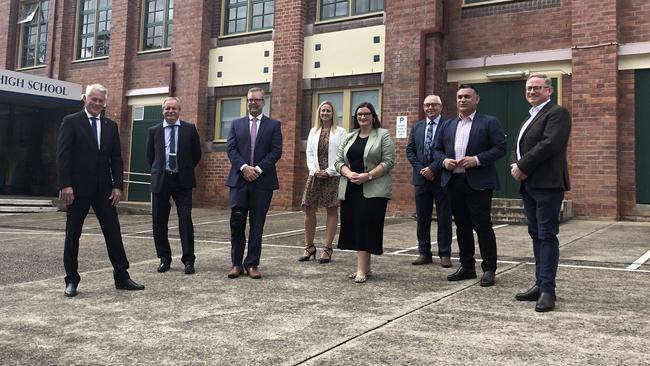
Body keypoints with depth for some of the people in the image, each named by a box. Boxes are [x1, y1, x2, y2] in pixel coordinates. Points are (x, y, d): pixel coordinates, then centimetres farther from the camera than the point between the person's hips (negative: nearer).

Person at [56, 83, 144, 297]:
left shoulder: (111, 126, 12)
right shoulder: (71, 122, -1)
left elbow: (116, 159, 10)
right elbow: (63, 156, -7)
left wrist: (117, 186, 1)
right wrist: (65, 185, -15)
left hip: (103, 189, 4)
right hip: (78, 189, -4)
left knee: (113, 232, 4)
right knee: (73, 234, 4)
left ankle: (121, 277, 11)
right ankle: (71, 280, 14)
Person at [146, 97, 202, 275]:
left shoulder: (190, 129, 2)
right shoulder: (154, 131, 7)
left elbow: (197, 154, 10)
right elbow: (150, 156, 17)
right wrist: (158, 172, 13)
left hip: (182, 181, -2)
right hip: (160, 180, 2)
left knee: (185, 219, -7)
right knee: (159, 221, 6)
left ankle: (188, 260, 0)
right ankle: (164, 258, 19)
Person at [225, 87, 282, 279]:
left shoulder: (273, 125, 7)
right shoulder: (237, 124, 13)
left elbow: (276, 151, -2)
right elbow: (231, 149, 3)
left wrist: (258, 169, -12)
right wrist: (244, 167, -12)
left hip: (262, 181, -1)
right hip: (239, 179, 1)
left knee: (257, 225, 3)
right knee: (236, 222, -1)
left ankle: (252, 264, 10)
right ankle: (236, 263, 9)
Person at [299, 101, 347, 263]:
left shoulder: (340, 131, 4)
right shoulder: (313, 131, 16)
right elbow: (309, 153, 10)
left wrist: (329, 171, -13)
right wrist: (315, 170, -6)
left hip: (333, 176, -3)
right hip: (315, 175, 4)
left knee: (332, 211, 0)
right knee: (309, 210, 0)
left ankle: (327, 249, 6)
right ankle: (309, 247, 11)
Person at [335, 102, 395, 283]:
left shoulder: (383, 135, 2)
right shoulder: (349, 137, 17)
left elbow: (388, 162, -7)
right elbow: (339, 161, 11)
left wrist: (367, 176, -17)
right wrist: (349, 174, -9)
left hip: (373, 190, -5)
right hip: (350, 190, 5)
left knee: (366, 226, -9)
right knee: (355, 227, 5)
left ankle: (362, 270, -9)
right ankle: (365, 267, 14)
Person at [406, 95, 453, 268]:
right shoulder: (416, 127, 13)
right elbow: (410, 150, 9)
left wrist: (433, 168, -15)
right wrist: (421, 169, -5)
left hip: (441, 177, -4)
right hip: (421, 177, 5)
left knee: (444, 218, 2)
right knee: (422, 217, 8)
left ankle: (445, 254, 10)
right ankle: (424, 253, 17)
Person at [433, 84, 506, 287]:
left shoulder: (490, 122, 1)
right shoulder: (447, 125, 16)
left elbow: (500, 148, -7)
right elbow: (437, 149, 17)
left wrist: (477, 160, -18)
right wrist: (444, 161, -5)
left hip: (478, 182, -5)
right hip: (454, 182, 5)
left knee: (482, 225, -4)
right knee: (462, 226, 12)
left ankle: (489, 269, 6)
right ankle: (467, 266, 22)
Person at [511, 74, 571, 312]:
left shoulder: (557, 113, -6)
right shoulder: (529, 118, 22)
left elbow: (548, 144, -19)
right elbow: (518, 148, 19)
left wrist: (523, 167, -15)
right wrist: (515, 165, -2)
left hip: (547, 185, -9)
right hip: (528, 185, 9)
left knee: (547, 235, -7)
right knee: (536, 235, 11)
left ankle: (547, 290, -4)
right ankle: (540, 285, 18)